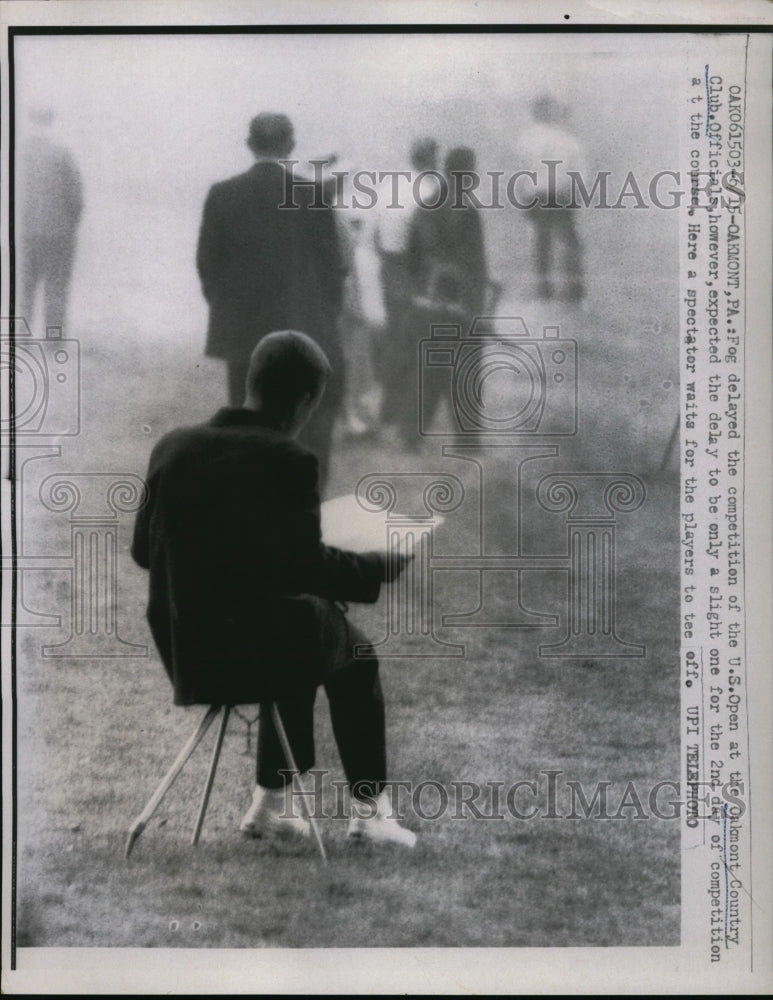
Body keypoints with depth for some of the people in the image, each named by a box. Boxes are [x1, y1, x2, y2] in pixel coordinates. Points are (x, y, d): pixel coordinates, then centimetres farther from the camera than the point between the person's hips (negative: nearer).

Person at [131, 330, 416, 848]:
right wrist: (381, 568, 1)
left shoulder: (174, 446, 0)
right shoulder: (290, 461, -16)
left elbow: (143, 549, 8)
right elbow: (307, 569, -15)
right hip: (254, 650, -6)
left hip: (181, 651, 6)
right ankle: (370, 810, 31)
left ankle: (273, 802, 38)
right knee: (354, 655, 27)